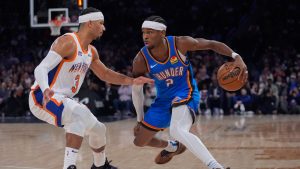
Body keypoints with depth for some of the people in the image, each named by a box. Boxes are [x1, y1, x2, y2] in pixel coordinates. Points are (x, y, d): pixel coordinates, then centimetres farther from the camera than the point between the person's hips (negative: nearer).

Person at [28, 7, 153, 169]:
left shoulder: (91, 52, 10)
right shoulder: (68, 42, -19)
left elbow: (105, 74, 25)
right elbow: (41, 69, -26)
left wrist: (132, 81, 14)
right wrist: (46, 90, -45)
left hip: (63, 100, 10)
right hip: (42, 98, -10)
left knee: (98, 129, 17)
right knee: (81, 113, -35)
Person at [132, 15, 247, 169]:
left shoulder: (179, 44, -21)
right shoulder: (141, 60, -16)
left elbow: (211, 44, -12)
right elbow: (137, 90, 1)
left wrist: (236, 57, -28)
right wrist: (140, 119, 8)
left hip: (185, 94, -5)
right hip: (163, 100, 5)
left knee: (177, 131, -36)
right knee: (139, 141, 13)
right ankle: (172, 147, 44)